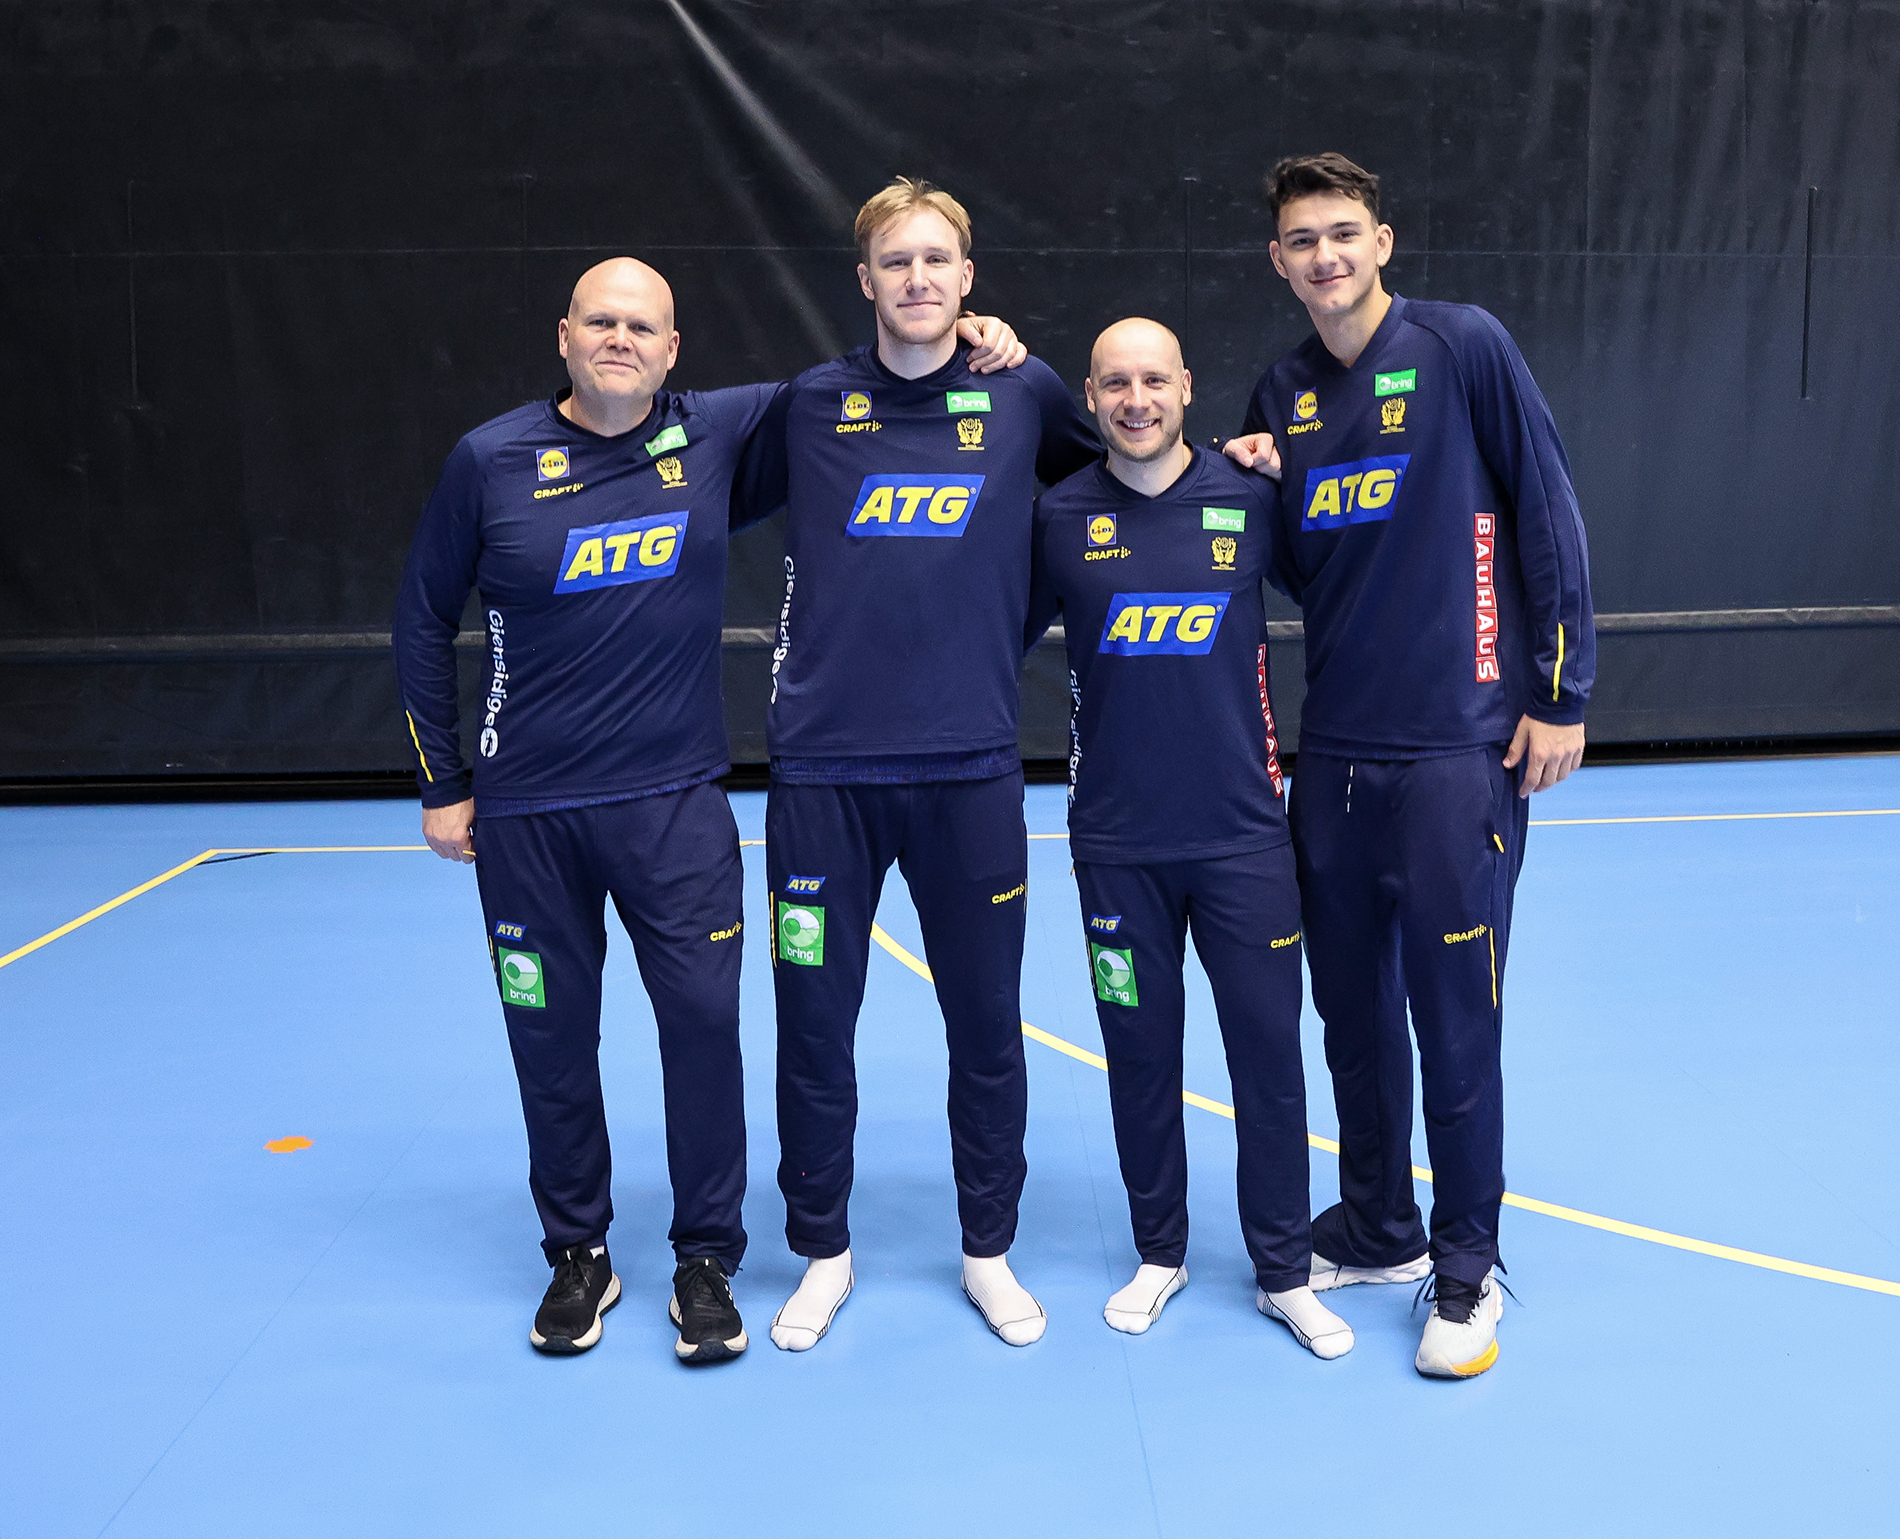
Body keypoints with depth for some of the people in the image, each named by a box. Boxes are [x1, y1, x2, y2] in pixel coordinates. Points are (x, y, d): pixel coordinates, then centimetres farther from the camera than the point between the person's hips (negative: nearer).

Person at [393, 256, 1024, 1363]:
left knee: (703, 1021, -1)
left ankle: (708, 1261, 17)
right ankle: (579, 1256, 28)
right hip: (524, 814, 0)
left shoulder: (721, 433, -1)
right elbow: (426, 620, 7)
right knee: (552, 1037, 8)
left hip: (675, 802, 0)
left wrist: (964, 342, -6)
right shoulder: (493, 461, -2)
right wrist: (441, 784, 7)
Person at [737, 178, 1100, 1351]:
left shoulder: (1025, 397, 4)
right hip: (825, 767, 0)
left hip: (971, 766, 0)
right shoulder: (810, 406, 4)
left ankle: (990, 1252, 30)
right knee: (814, 1021, 7)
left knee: (987, 1023, 10)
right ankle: (824, 1254, 28)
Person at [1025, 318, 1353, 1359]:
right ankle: (1159, 1255, 29)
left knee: (1269, 1050, 5)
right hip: (1117, 840, 0)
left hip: (1242, 833, 0)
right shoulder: (1060, 517, -1)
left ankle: (1284, 1273, 22)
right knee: (1140, 1051, 9)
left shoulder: (1249, 501, -1)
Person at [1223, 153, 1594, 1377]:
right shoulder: (1282, 399, 11)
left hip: (1459, 746, -5)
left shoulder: (1463, 347, -4)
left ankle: (1466, 1271, 18)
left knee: (1454, 1017, 0)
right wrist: (1257, 487, -2)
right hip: (1335, 749, 5)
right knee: (1352, 1005, 13)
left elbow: (1549, 511, -5)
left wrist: (1562, 693, -7)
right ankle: (1376, 1231, 31)